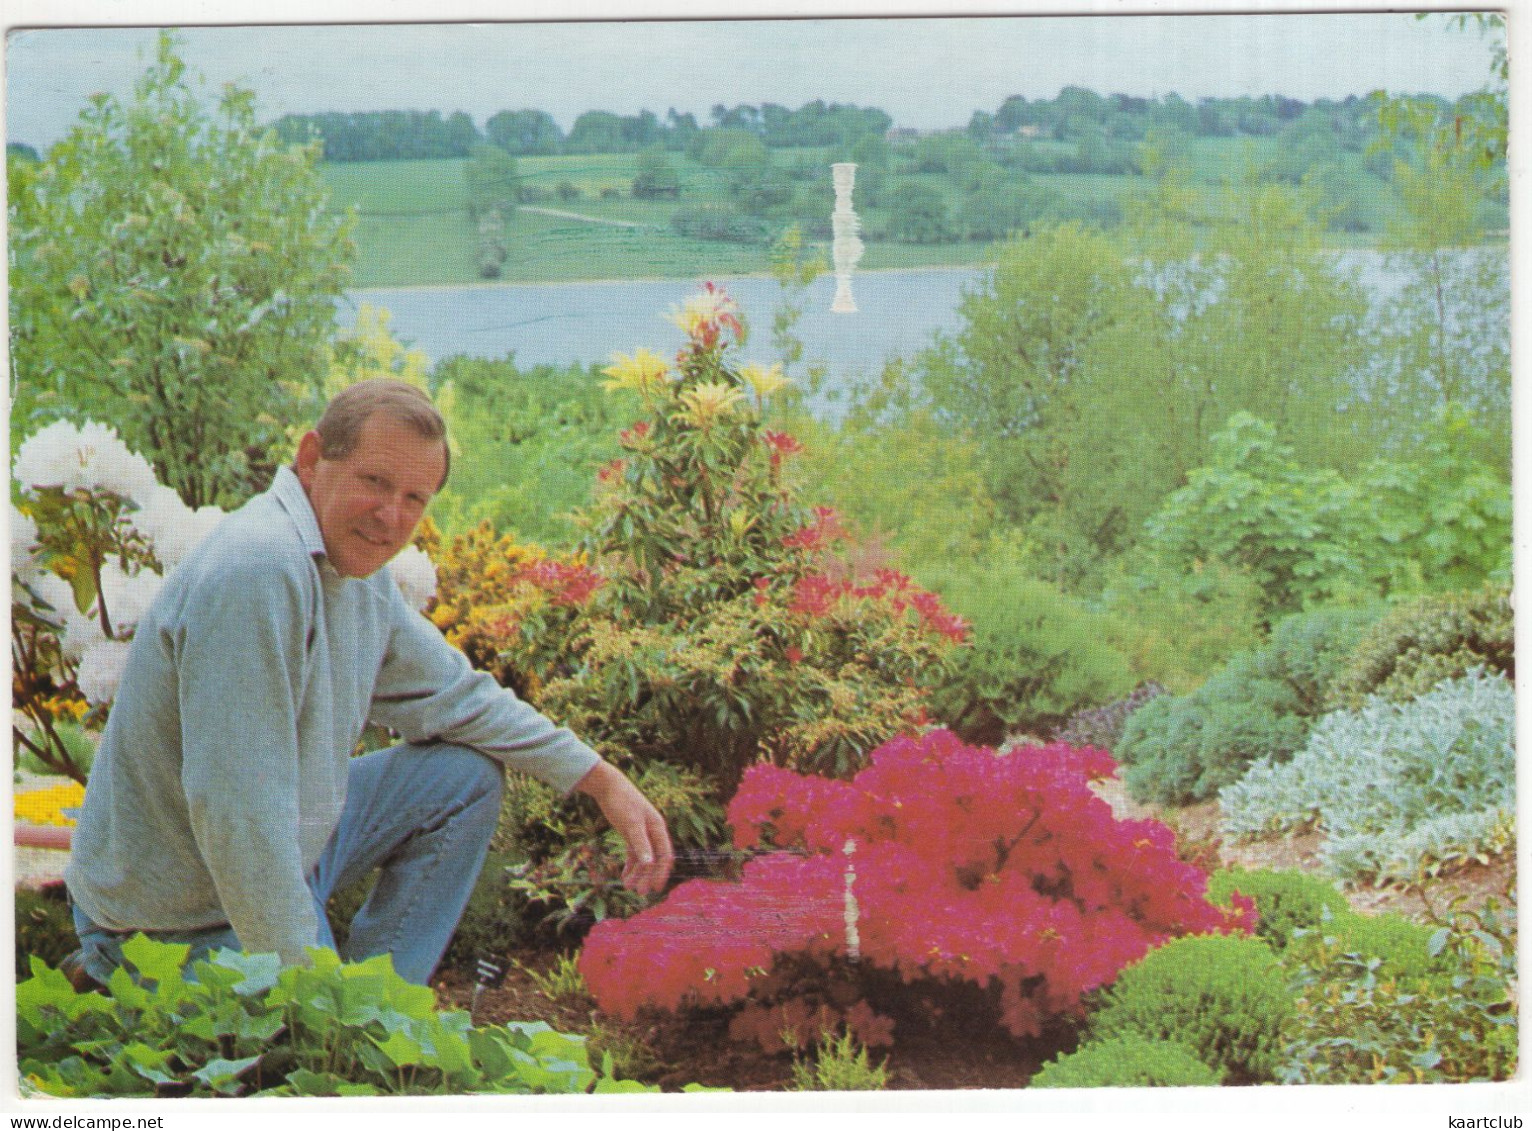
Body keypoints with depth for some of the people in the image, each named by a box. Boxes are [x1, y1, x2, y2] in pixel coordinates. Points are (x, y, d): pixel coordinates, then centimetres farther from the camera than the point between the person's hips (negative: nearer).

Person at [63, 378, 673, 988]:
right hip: (186, 923, -10)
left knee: (466, 776, 11)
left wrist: (603, 780, 11)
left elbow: (455, 695, 16)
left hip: (285, 853, 10)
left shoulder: (358, 567, 1)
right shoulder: (258, 570, -29)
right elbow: (234, 810, -31)